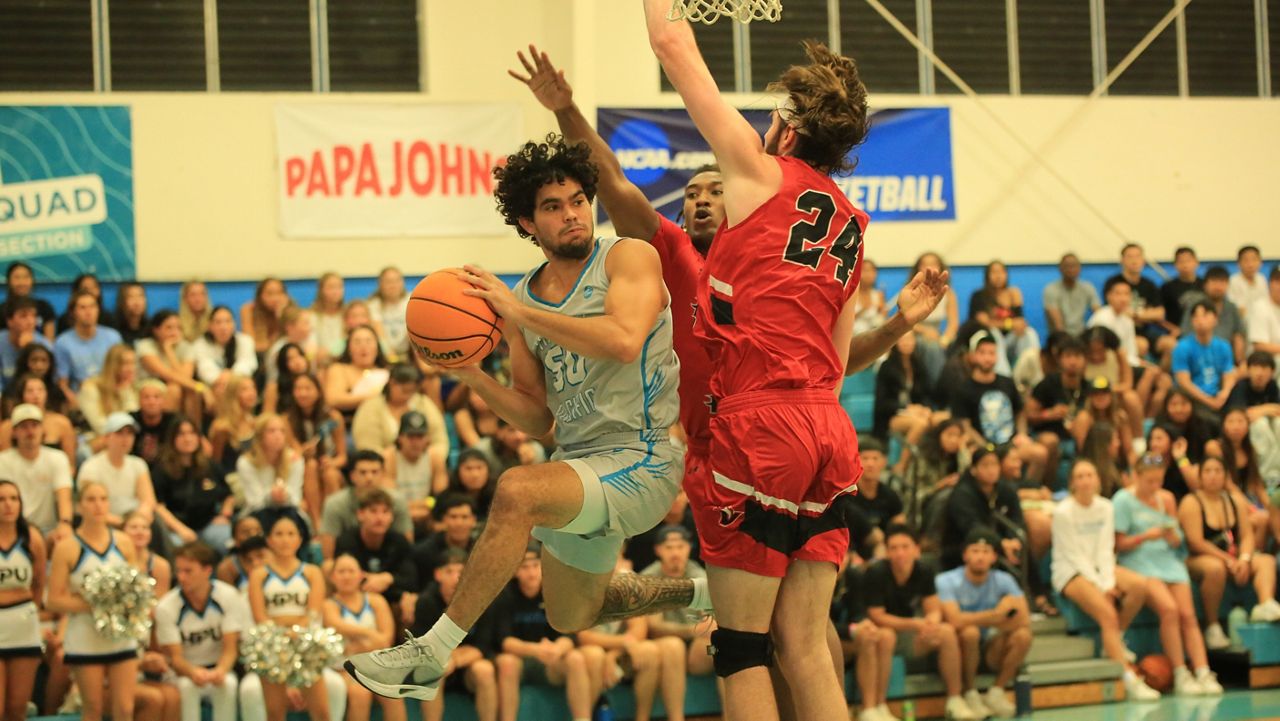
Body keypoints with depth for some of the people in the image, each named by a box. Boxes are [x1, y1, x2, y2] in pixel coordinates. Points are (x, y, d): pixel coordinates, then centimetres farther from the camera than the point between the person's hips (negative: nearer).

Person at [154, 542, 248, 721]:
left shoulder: (229, 597, -13)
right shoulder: (166, 607, -16)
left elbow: (230, 648, -13)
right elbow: (175, 657, -15)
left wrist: (220, 671, -36)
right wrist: (193, 672, -39)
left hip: (220, 668, 1)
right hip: (185, 672, -1)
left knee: (228, 683, -33)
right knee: (187, 685, -35)